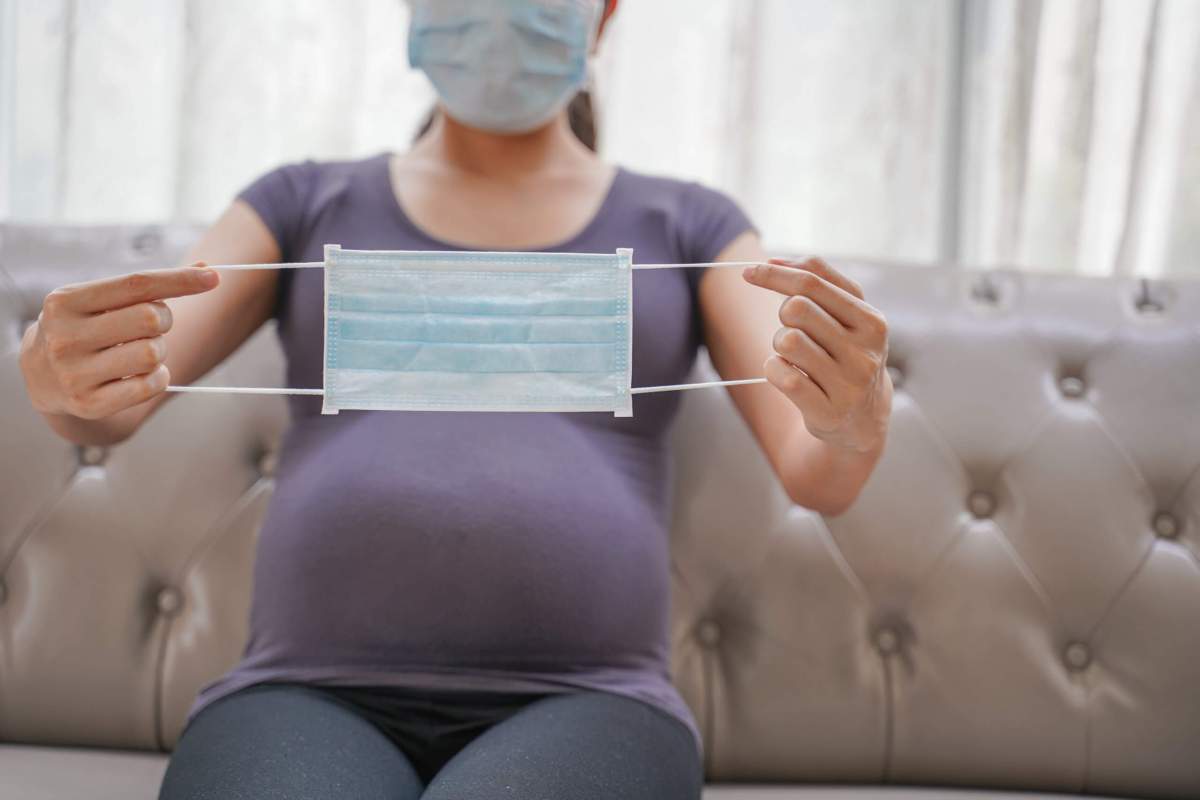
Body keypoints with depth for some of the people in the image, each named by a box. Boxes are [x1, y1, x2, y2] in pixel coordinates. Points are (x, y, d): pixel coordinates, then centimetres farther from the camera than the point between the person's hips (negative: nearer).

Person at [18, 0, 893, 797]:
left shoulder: (689, 229, 17)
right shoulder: (306, 205, 19)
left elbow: (817, 474, 2)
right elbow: (111, 406, 5)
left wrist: (857, 412, -23)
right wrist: (62, 371, -21)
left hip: (577, 715, 0)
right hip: (311, 708, 1)